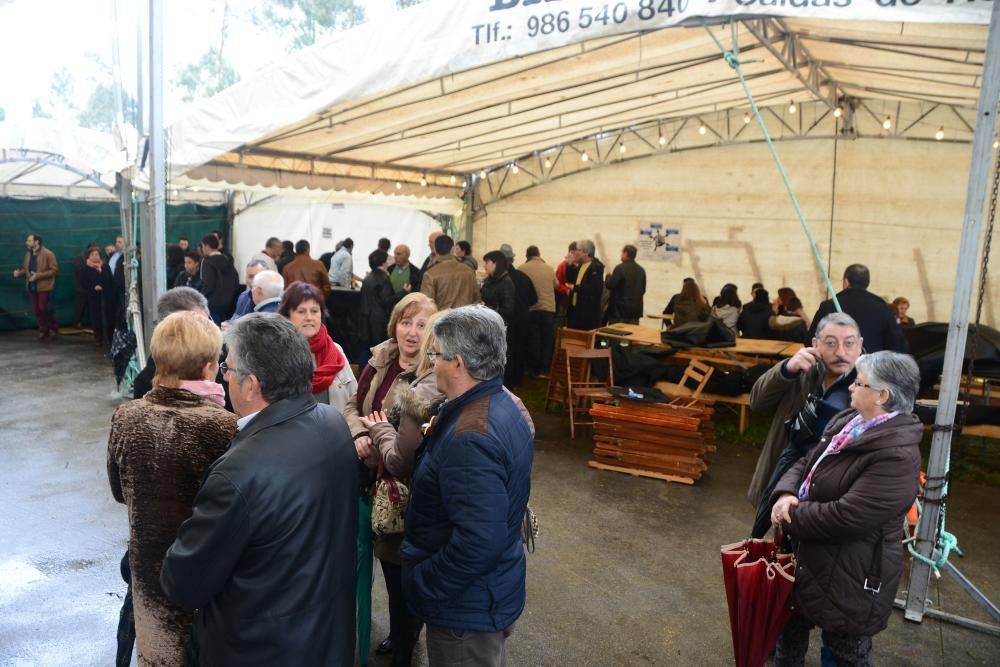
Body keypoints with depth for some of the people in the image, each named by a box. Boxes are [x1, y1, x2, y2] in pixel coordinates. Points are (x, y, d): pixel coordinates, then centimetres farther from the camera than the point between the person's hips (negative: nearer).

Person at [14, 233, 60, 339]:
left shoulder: (48, 254, -11)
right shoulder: (28, 254, 11)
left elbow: (54, 270, -15)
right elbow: (25, 269, 19)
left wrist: (38, 275, -22)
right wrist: (19, 273, -5)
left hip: (44, 287, -7)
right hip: (32, 287, 7)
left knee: (44, 309, -6)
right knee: (37, 310, 9)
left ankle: (53, 329, 10)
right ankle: (43, 331, 18)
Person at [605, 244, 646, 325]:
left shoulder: (620, 268, -13)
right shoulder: (641, 270, 7)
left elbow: (609, 285, -13)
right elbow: (643, 290, 13)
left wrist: (609, 277, 6)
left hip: (619, 310, -6)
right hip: (635, 310, 6)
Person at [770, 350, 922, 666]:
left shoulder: (896, 456, -28)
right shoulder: (849, 422, 1)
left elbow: (845, 517, -31)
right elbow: (806, 464, 6)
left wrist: (790, 515, -17)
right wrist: (786, 494, -15)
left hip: (849, 579, -8)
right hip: (811, 559, 9)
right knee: (791, 623, 28)